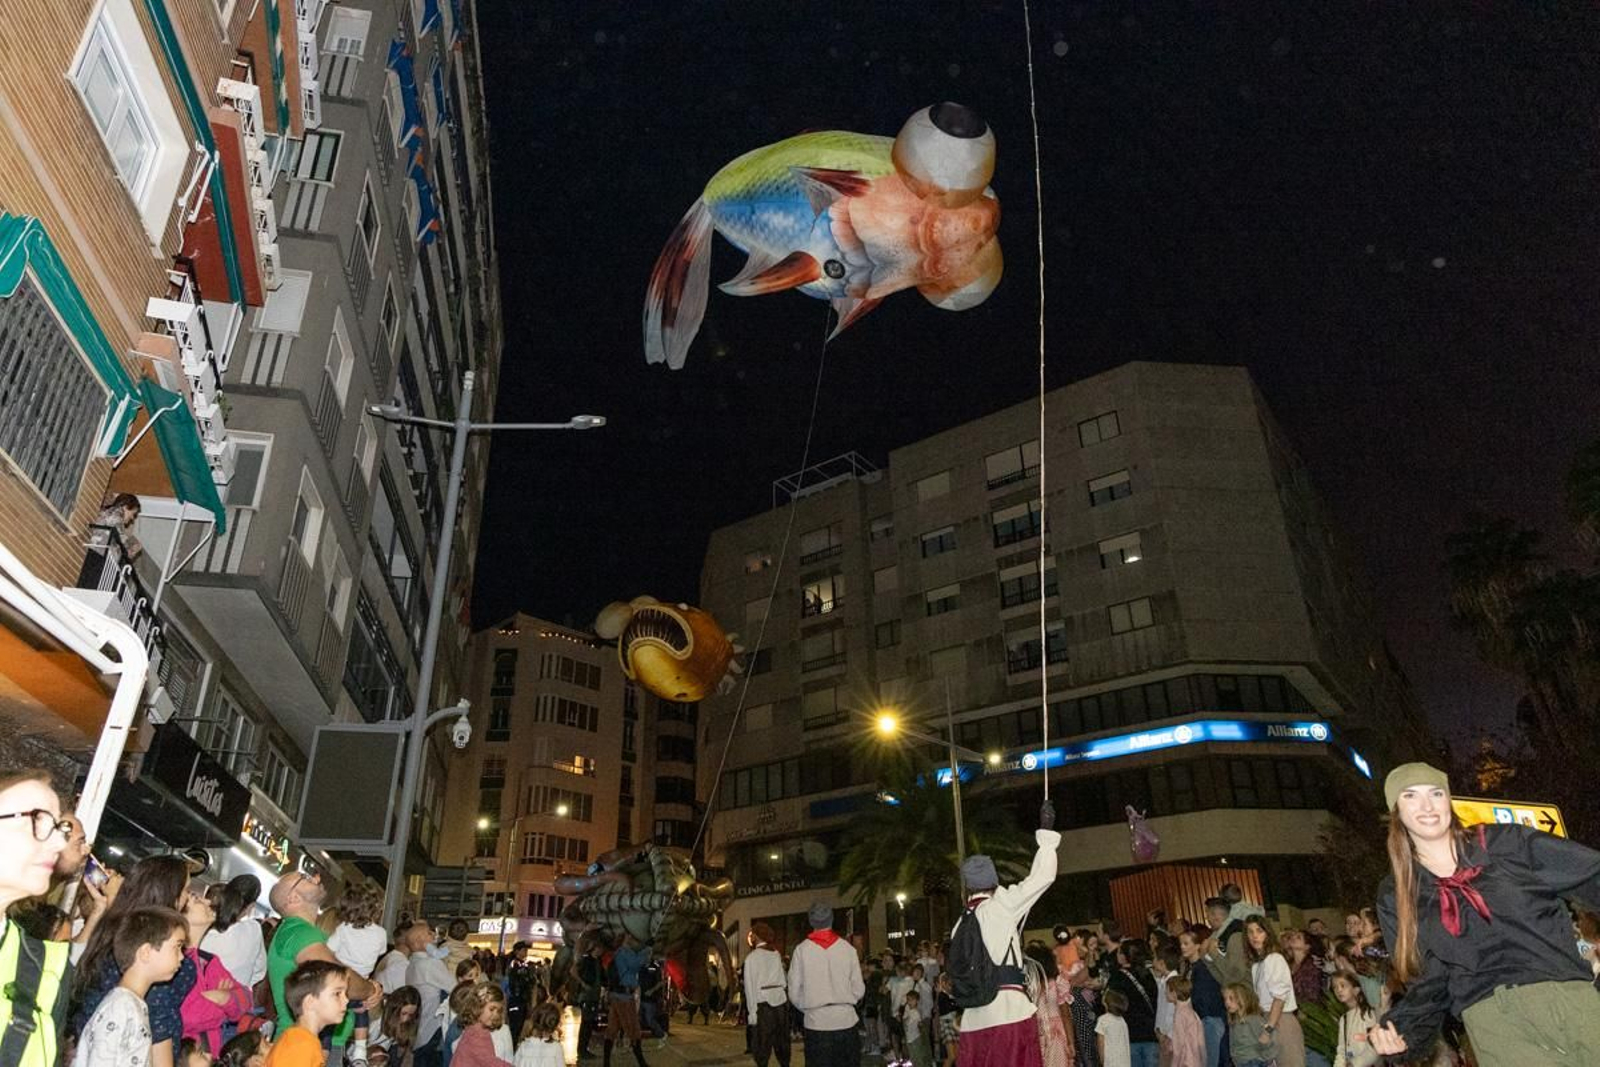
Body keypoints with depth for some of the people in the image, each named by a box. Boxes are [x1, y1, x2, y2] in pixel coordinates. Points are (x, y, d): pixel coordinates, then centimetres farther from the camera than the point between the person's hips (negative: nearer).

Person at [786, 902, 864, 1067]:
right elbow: (858, 989, -2)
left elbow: (794, 993, -4)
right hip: (845, 1020, 1)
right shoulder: (847, 948, -4)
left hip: (816, 1022, -1)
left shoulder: (802, 949, -6)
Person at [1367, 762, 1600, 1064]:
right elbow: (1426, 981, 10)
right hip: (1488, 1016, 0)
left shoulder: (1503, 842, 8)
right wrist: (1403, 1029, -6)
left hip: (1564, 990, 0)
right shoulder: (1395, 897, 9)